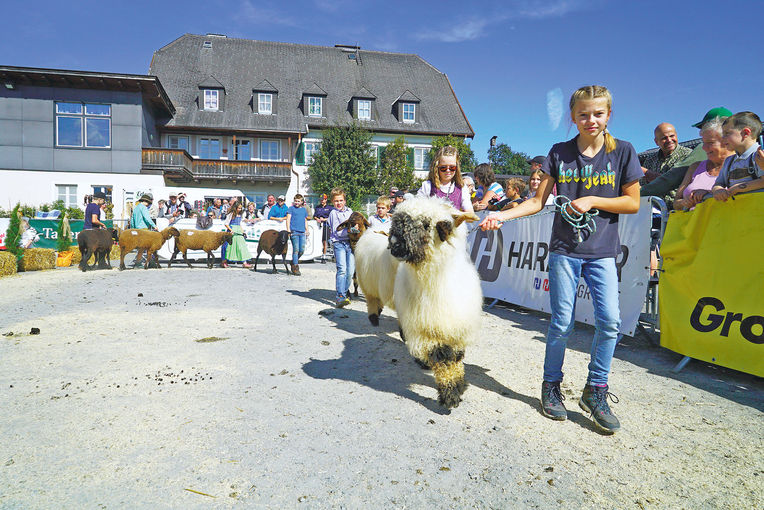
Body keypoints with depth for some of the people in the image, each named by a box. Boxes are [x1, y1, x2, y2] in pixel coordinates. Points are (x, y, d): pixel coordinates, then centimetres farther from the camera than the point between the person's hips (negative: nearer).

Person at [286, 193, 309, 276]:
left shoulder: (304, 209, 17)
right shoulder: (291, 208, 4)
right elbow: (288, 219, -1)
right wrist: (288, 230, -9)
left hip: (302, 232, 5)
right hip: (294, 232, -4)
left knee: (302, 250, 1)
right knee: (296, 249, -7)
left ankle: (294, 261, 25)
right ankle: (295, 267, -2)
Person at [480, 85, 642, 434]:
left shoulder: (622, 152, 2)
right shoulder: (560, 153, 4)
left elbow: (633, 202, 1)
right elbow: (538, 201, 3)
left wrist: (591, 201, -11)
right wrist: (503, 214, -10)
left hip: (602, 251, 1)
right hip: (564, 249, 0)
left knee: (609, 320, -8)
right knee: (562, 322, 1)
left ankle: (596, 391, 11)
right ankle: (551, 386, 20)